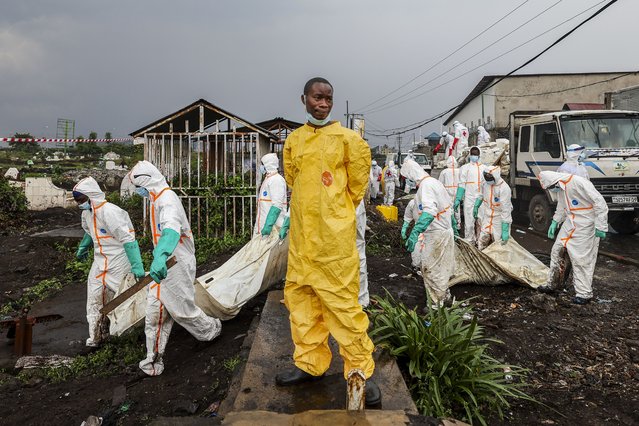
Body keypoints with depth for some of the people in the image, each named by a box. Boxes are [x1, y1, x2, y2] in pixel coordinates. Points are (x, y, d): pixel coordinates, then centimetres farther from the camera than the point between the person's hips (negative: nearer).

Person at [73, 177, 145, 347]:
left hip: (118, 261, -8)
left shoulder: (110, 212, -24)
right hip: (100, 261, 8)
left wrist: (136, 267, -31)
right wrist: (83, 247, 41)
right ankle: (95, 337, 25)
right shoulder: (87, 213, 5)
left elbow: (128, 240, -28)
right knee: (94, 298, 10)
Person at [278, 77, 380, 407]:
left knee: (341, 299, -3)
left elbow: (358, 180, 4)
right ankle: (310, 362, 26)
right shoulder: (293, 140, 9)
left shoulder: (346, 138, -4)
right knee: (299, 294, 11)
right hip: (301, 231, 6)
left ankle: (359, 370, 11)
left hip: (334, 232, -5)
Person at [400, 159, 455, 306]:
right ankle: (445, 294, 36)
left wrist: (415, 232, -45)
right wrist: (452, 225, 30)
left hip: (435, 234, -10)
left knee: (430, 269, -1)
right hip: (446, 231, 10)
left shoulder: (426, 185, -20)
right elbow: (449, 206, 20)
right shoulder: (434, 181, 12)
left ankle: (438, 303, 8)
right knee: (441, 267, 22)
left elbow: (429, 211, -36)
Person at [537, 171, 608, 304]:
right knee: (556, 251, 11)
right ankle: (551, 284, 25)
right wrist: (554, 222, 15)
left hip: (585, 226, -9)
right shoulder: (560, 188, 7)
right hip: (570, 224, 9)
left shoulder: (579, 183, -22)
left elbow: (600, 203, -22)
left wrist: (600, 227, -20)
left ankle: (584, 293, 7)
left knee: (581, 258, -5)